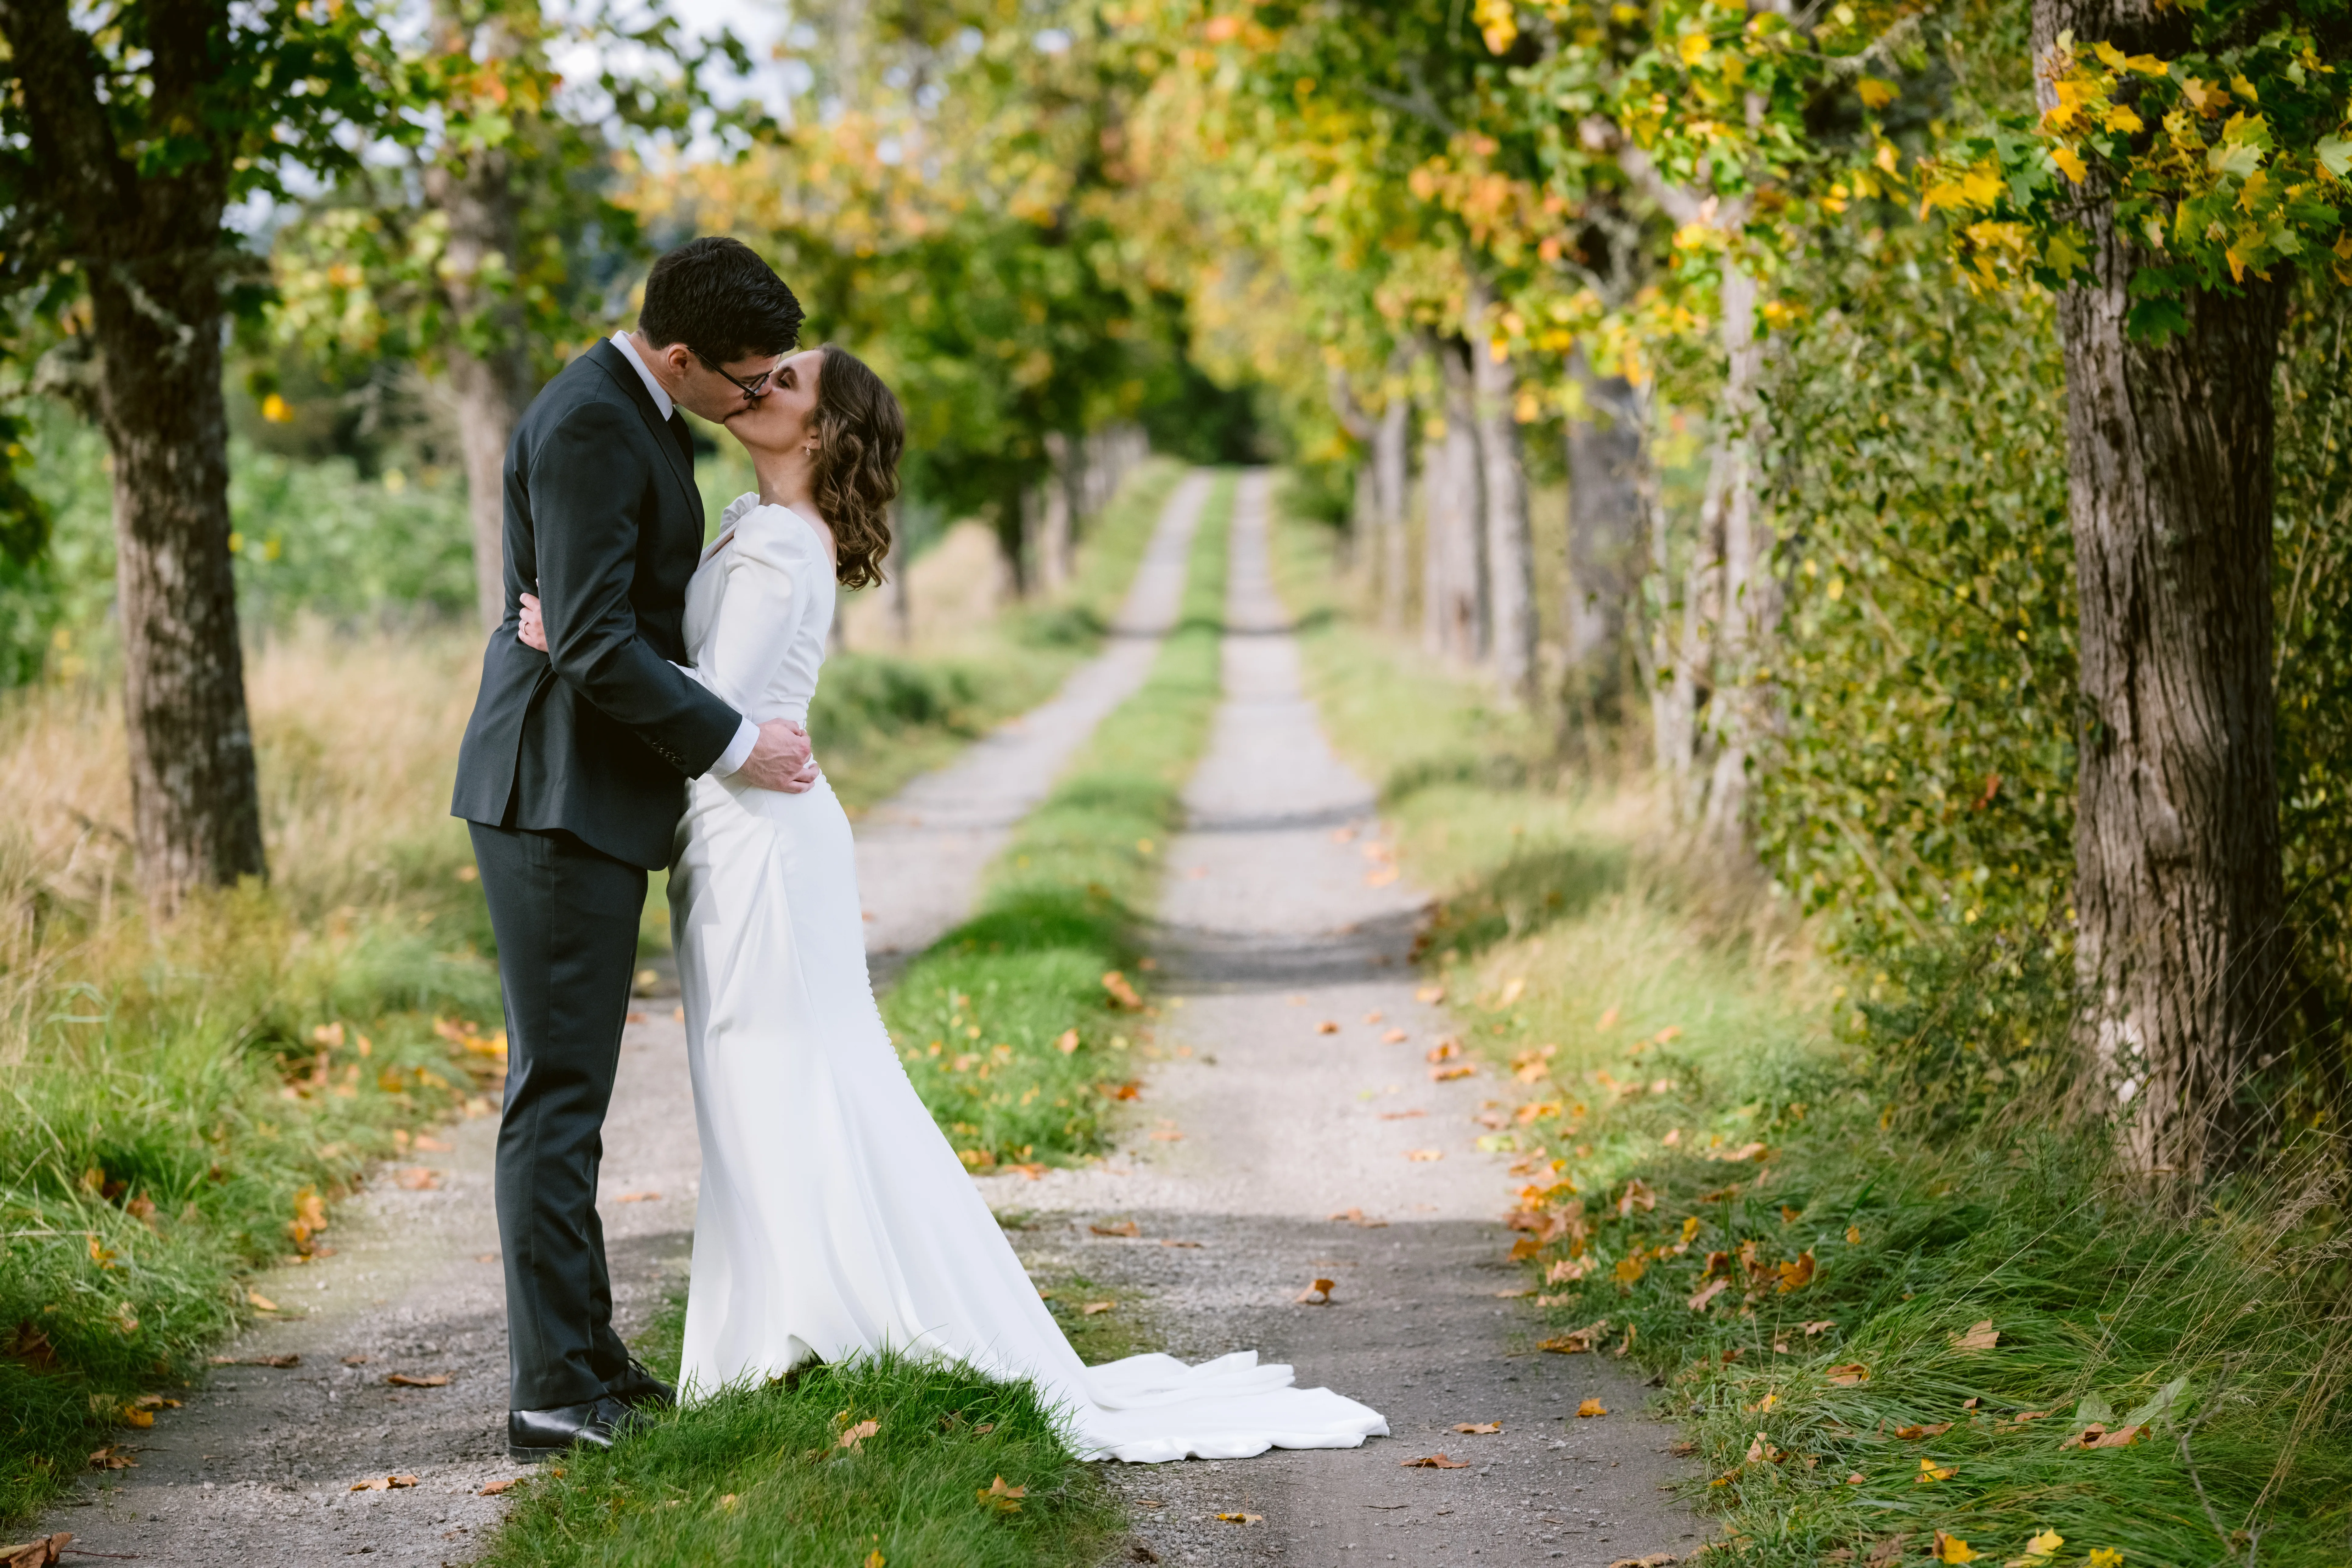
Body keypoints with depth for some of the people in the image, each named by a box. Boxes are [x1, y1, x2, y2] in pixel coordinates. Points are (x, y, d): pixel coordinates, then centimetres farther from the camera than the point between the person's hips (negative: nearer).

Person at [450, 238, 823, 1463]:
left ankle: (584, 1354, 21)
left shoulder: (635, 414, 15)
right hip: (561, 795, -10)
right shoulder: (590, 427, -17)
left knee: (565, 1088, 14)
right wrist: (732, 744, -16)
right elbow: (591, 640, -23)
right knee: (559, 1093, -8)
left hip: (591, 795, 10)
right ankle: (553, 1393, -5)